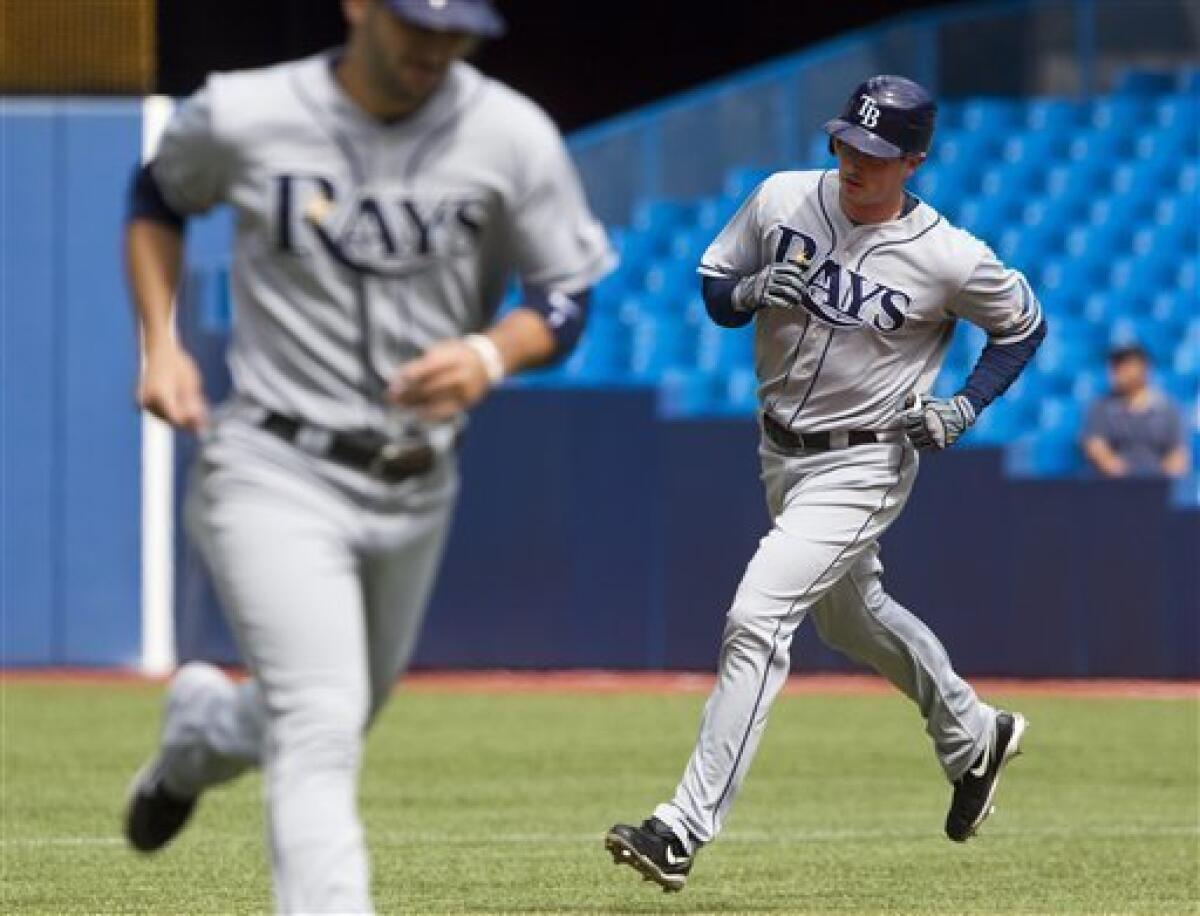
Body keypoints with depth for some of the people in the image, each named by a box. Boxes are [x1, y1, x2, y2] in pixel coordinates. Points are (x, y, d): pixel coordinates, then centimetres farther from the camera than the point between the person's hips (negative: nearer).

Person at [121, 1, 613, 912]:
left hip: (415, 489, 4)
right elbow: (158, 197, 11)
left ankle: (199, 728, 57)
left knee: (336, 721, 23)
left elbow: (568, 297, 0)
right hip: (273, 471, -4)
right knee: (320, 729, -20)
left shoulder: (512, 136, -8)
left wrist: (491, 355, -21)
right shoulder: (244, 118, -10)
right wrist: (159, 346, -1)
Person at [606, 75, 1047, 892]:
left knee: (756, 620, -20)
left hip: (862, 466, -7)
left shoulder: (951, 259, -18)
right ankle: (972, 737, 52)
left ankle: (687, 830, -21)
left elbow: (1025, 326, 0)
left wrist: (967, 407, -14)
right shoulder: (781, 199, -8)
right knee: (852, 617, 26)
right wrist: (751, 290, -19)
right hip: (782, 451, 7)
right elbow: (713, 289, 4)